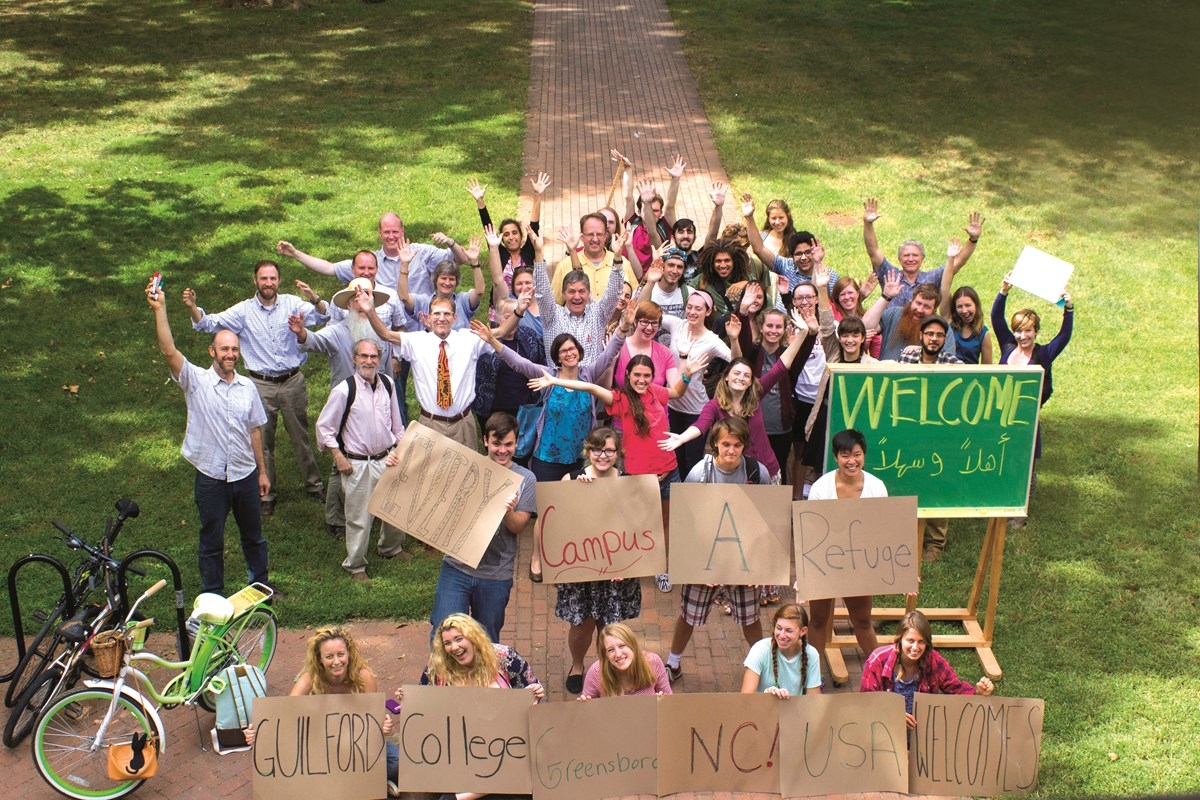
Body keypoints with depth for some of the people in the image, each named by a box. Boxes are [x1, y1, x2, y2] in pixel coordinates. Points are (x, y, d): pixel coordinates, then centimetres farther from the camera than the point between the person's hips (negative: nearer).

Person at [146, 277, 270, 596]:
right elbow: (169, 351, -23)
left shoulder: (247, 387, 2)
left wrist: (262, 471, 10)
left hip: (245, 474, 3)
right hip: (211, 477, -3)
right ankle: (212, 594, 27)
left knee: (253, 535, 19)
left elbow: (255, 430, 8)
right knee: (211, 540, 11)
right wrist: (160, 310, -32)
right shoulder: (196, 381, -9)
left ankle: (261, 584, 38)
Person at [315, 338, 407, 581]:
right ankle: (355, 565, 23)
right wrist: (338, 457, -11)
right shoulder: (344, 390, -16)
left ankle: (391, 547, 45)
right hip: (358, 464, -5)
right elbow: (324, 427, -8)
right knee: (359, 517, 3)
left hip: (388, 458, 5)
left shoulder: (388, 384, 0)